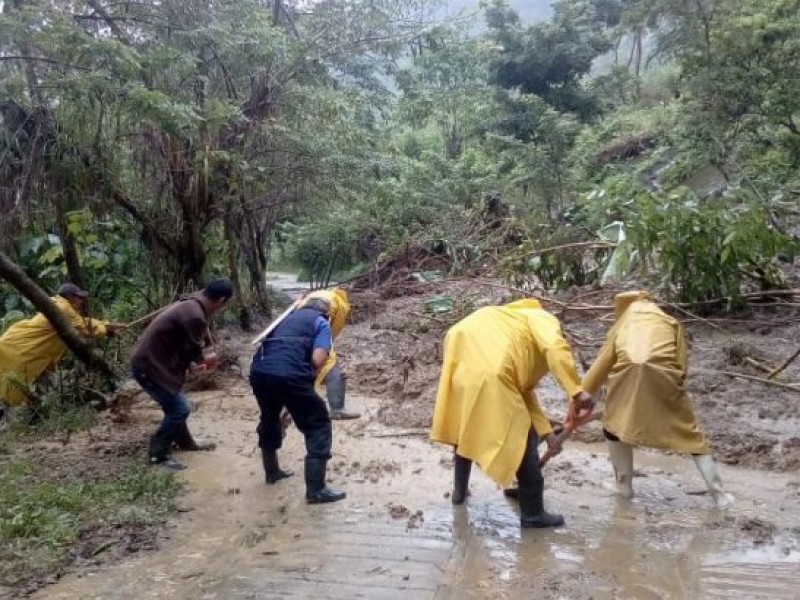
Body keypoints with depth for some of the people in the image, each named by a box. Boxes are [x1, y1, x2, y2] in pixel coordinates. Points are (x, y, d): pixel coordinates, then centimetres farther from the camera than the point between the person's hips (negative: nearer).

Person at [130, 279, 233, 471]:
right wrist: (205, 361, 7)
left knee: (176, 405, 22)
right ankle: (157, 455, 5)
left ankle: (186, 443, 38)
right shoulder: (194, 315, -25)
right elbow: (193, 349, -13)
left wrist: (193, 362, 13)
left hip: (151, 360, 10)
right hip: (148, 366, -10)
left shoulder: (192, 305, 7)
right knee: (179, 409, -6)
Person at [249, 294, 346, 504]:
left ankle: (272, 471, 47)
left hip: (259, 372, 7)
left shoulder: (287, 317, 32)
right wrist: (309, 378, 17)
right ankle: (316, 490, 4)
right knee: (318, 426, 7)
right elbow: (317, 360, -2)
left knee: (269, 419, 32)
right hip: (289, 375, -6)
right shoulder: (321, 322, 14)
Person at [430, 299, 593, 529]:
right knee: (522, 440, 6)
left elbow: (524, 391, 32)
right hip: (488, 376, -9)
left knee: (467, 428, 32)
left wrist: (546, 432, 30)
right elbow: (556, 348, -11)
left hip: (460, 367, 9)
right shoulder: (543, 319, 14)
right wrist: (576, 392, -14)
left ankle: (459, 490, 46)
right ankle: (533, 513, 16)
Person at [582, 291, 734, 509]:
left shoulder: (621, 325, 33)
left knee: (614, 425, 25)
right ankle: (718, 493, 22)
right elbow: (681, 367, 20)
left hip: (628, 373, 0)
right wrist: (672, 391, 31)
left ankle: (624, 486, 28)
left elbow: (599, 367, 29)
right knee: (690, 433, 18)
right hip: (663, 374, 1)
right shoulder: (670, 323, 32)